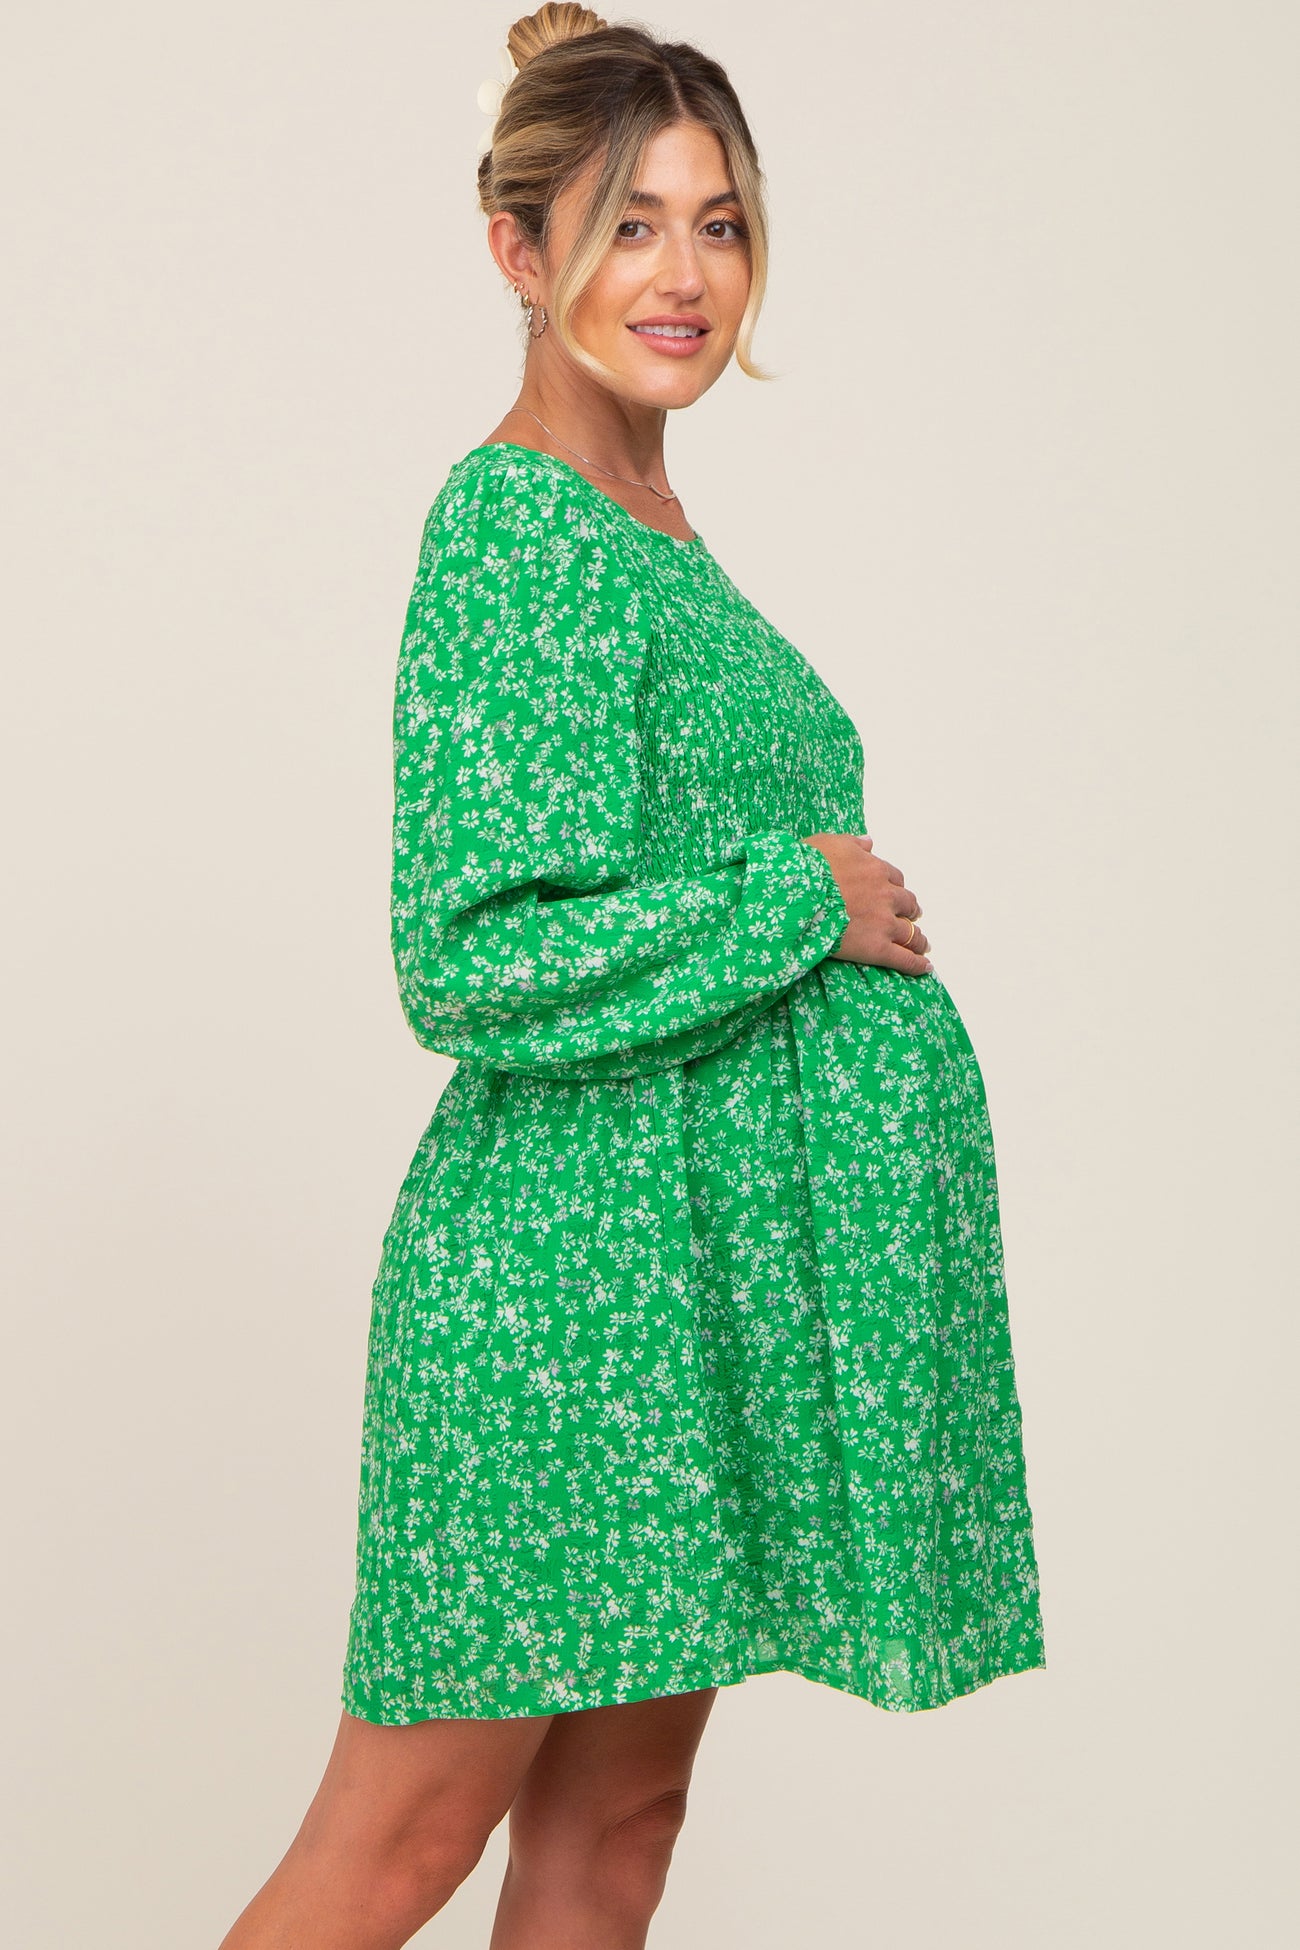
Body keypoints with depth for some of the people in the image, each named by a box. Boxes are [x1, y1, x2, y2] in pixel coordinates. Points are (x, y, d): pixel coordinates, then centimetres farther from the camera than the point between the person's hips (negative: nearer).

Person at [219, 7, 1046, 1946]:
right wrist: (805, 900, -15)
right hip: (580, 1255, -9)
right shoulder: (515, 529, -16)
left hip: (710, 1257, 9)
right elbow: (477, 965, -23)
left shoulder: (650, 523, 14)